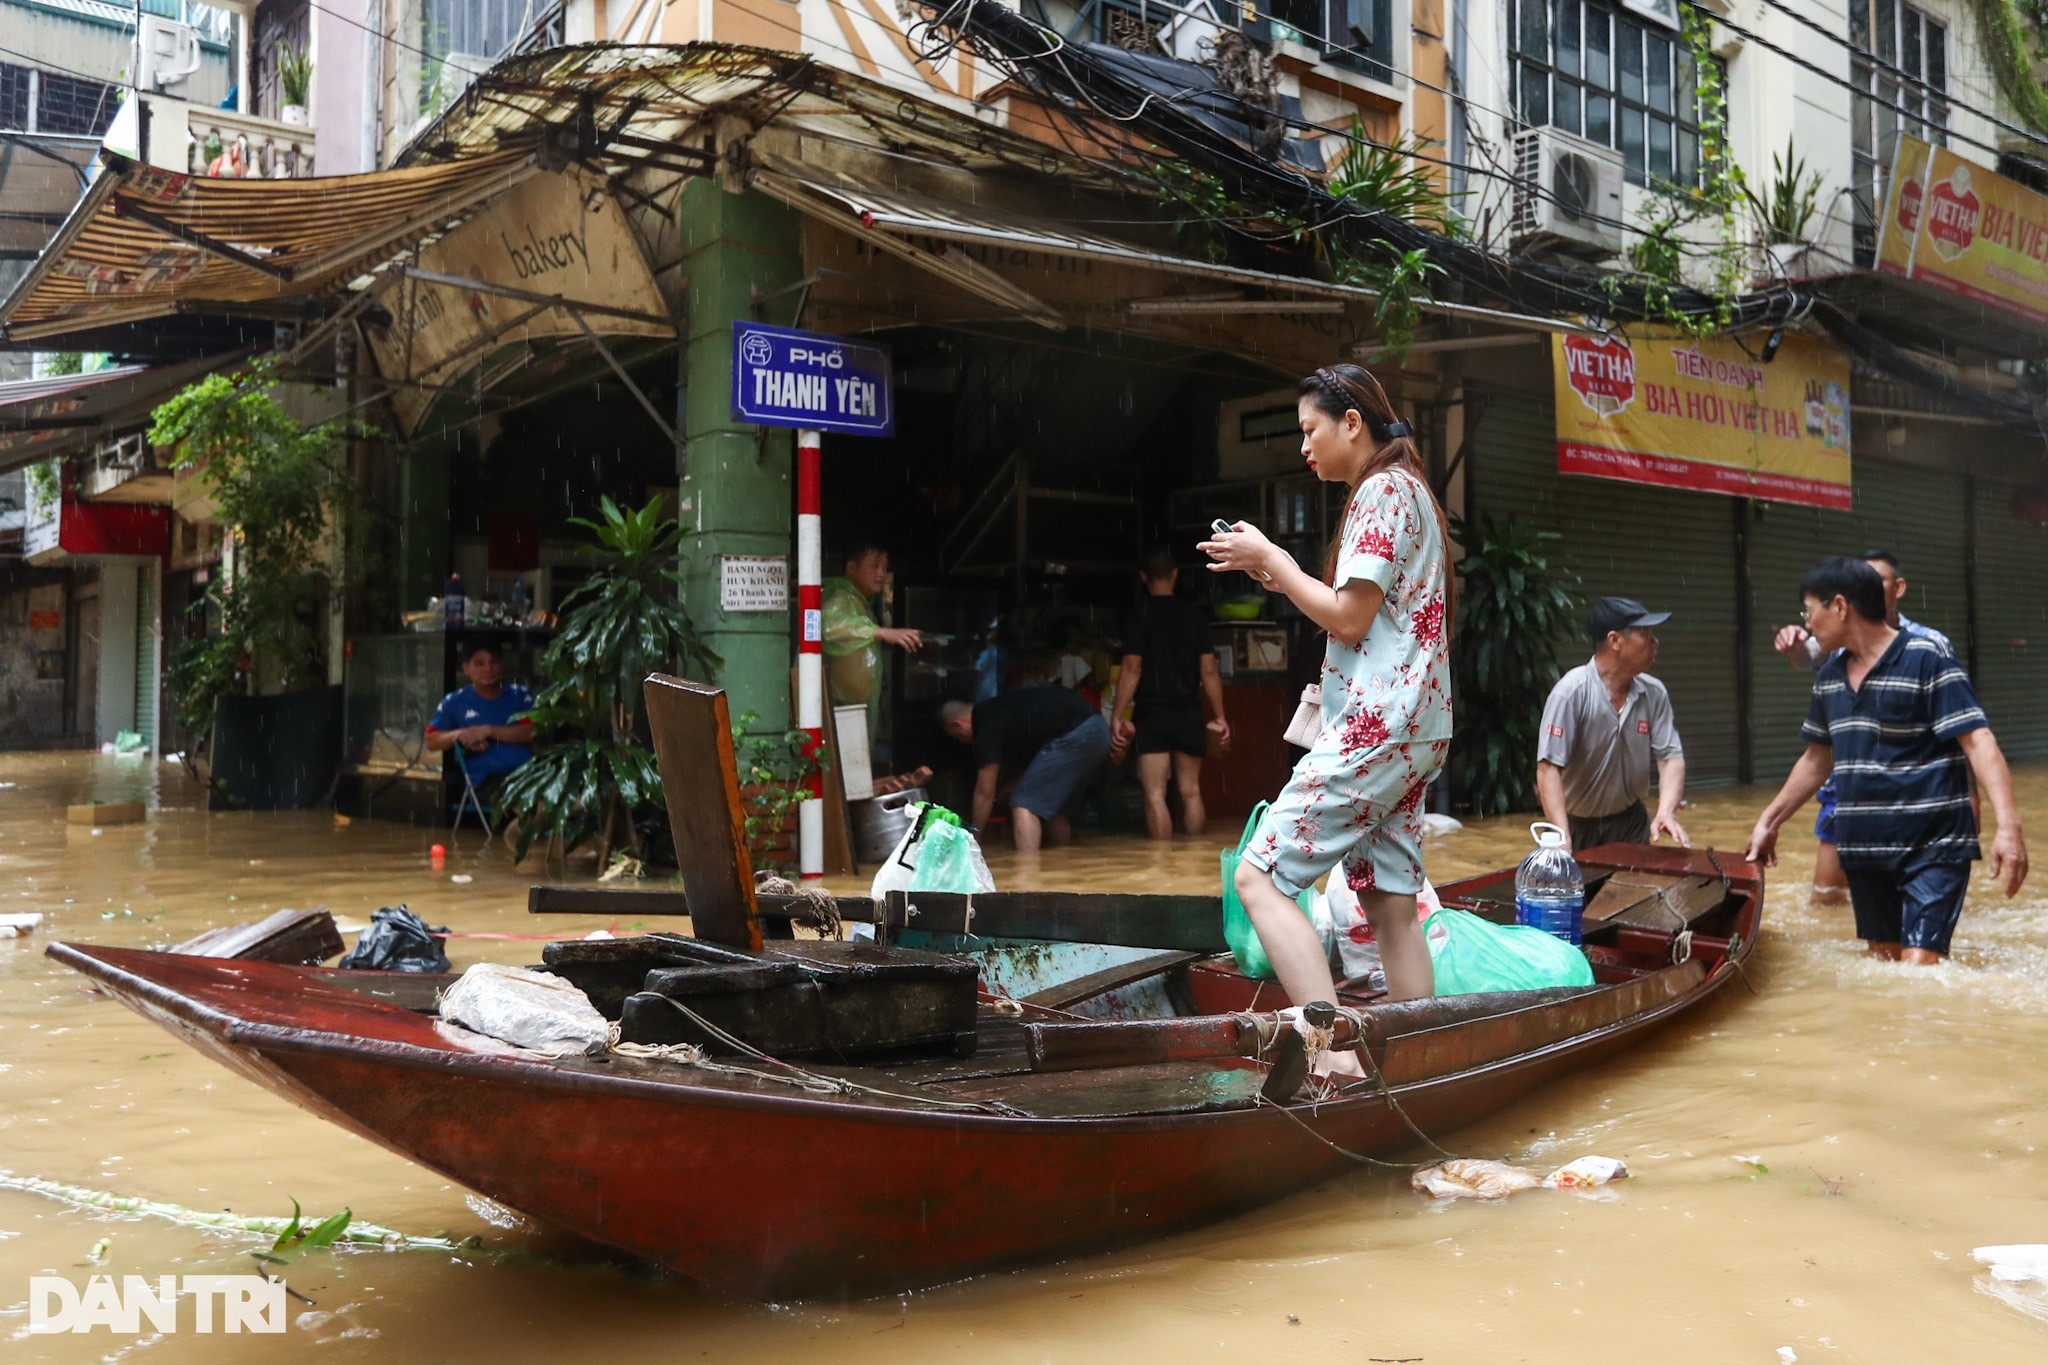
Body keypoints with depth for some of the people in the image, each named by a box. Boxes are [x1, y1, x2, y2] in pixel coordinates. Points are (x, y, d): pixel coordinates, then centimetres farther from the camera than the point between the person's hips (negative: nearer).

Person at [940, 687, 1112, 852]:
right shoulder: (997, 710, 22)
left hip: (1075, 736, -10)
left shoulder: (988, 725, -5)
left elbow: (985, 793, 1)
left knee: (1024, 804, -5)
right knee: (1052, 804, 22)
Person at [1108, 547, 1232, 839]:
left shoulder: (1138, 615, -3)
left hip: (1152, 714, -3)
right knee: (1191, 791, 11)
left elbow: (1132, 668, -10)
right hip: (1189, 714, 4)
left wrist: (1117, 717, -9)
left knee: (1155, 795, -4)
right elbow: (1209, 670, 4)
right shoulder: (1193, 615, 6)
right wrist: (1219, 717, 9)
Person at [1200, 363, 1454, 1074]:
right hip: (1414, 731, 10)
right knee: (1390, 903, 10)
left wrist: (1271, 556, -5)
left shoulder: (1382, 490, -9)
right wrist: (1275, 575, 14)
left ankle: (1335, 1053, -19)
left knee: (1260, 876, -12)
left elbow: (1349, 619, -15)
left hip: (1375, 727, -10)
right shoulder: (1408, 490, 22)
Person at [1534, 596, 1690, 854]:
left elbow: (1670, 756, -6)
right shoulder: (1572, 691, -21)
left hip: (1630, 821, 4)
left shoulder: (1655, 693, -5)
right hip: (1577, 825, -4)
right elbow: (1548, 767, -26)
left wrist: (1666, 812, -26)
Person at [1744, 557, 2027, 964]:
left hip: (1932, 850, -7)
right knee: (1885, 964, 14)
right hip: (1864, 852, 7)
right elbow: (1817, 759, 20)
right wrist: (1769, 822, 21)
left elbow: (1978, 742, -19)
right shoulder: (1830, 675, 10)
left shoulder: (1928, 662, -12)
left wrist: (2008, 826, -30)